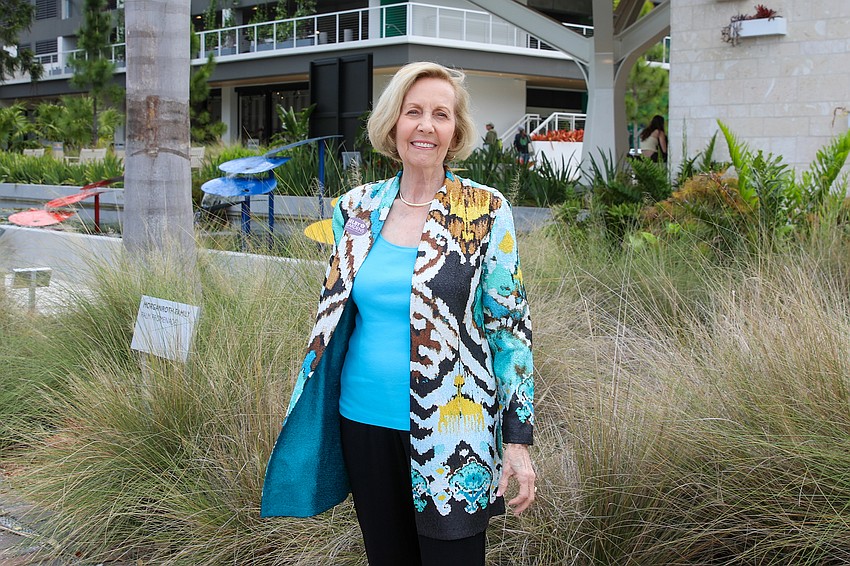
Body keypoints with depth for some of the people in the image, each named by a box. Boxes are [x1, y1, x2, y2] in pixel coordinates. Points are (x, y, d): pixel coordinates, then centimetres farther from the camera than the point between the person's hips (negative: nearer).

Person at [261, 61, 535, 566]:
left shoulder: (487, 212, -6)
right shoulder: (358, 208, 5)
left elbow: (510, 326, -6)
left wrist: (518, 440, -10)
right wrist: (306, 415, 14)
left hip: (449, 430, -4)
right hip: (364, 419, 4)